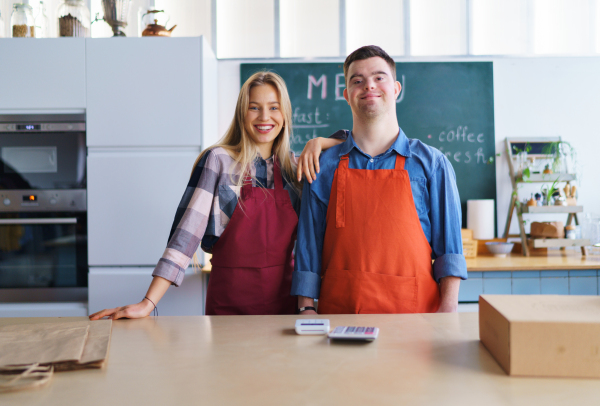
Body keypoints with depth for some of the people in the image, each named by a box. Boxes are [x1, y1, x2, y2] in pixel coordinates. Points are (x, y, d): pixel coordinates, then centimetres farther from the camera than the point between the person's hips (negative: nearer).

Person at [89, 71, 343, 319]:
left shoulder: (293, 166, 7)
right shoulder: (219, 161, -5)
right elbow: (187, 231, -12)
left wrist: (317, 142, -4)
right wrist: (148, 303, -19)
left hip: (285, 298, 4)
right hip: (230, 302, -3)